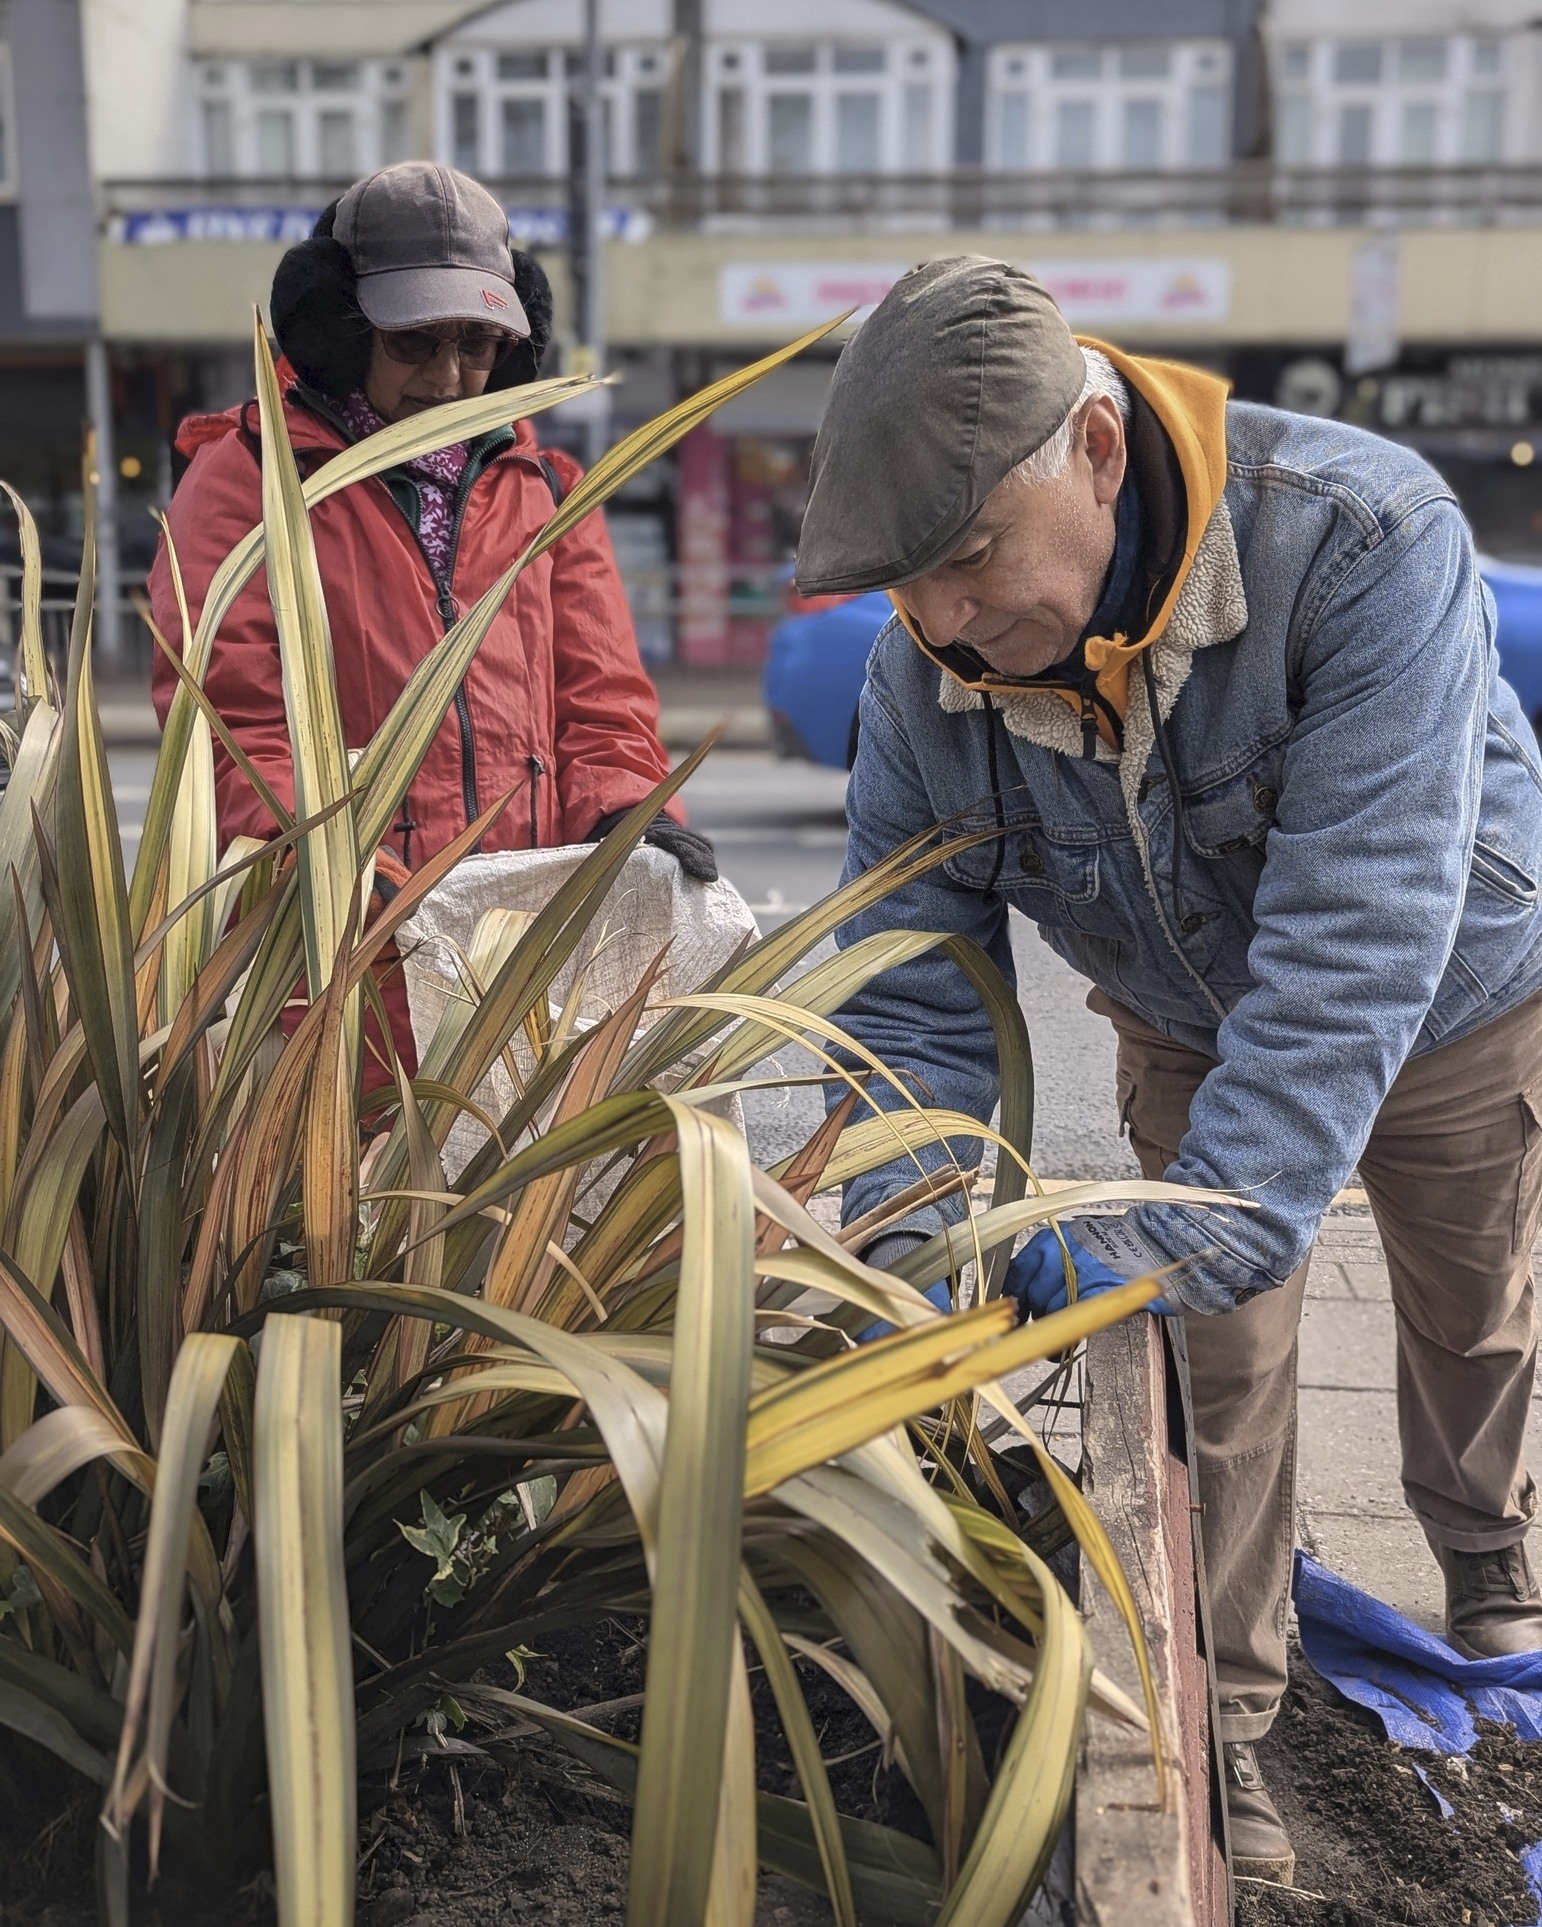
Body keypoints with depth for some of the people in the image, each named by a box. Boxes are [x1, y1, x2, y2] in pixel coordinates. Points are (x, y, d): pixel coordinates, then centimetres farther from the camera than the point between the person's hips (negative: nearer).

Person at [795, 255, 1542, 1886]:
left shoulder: (1365, 543, -41)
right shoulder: (919, 671, -26)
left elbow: (1352, 952, -46)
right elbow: (913, 994, -21)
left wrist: (1180, 1235, -53)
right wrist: (905, 1252, -35)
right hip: (1191, 1034, 2)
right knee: (1215, 1369, 3)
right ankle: (1222, 1725, 24)